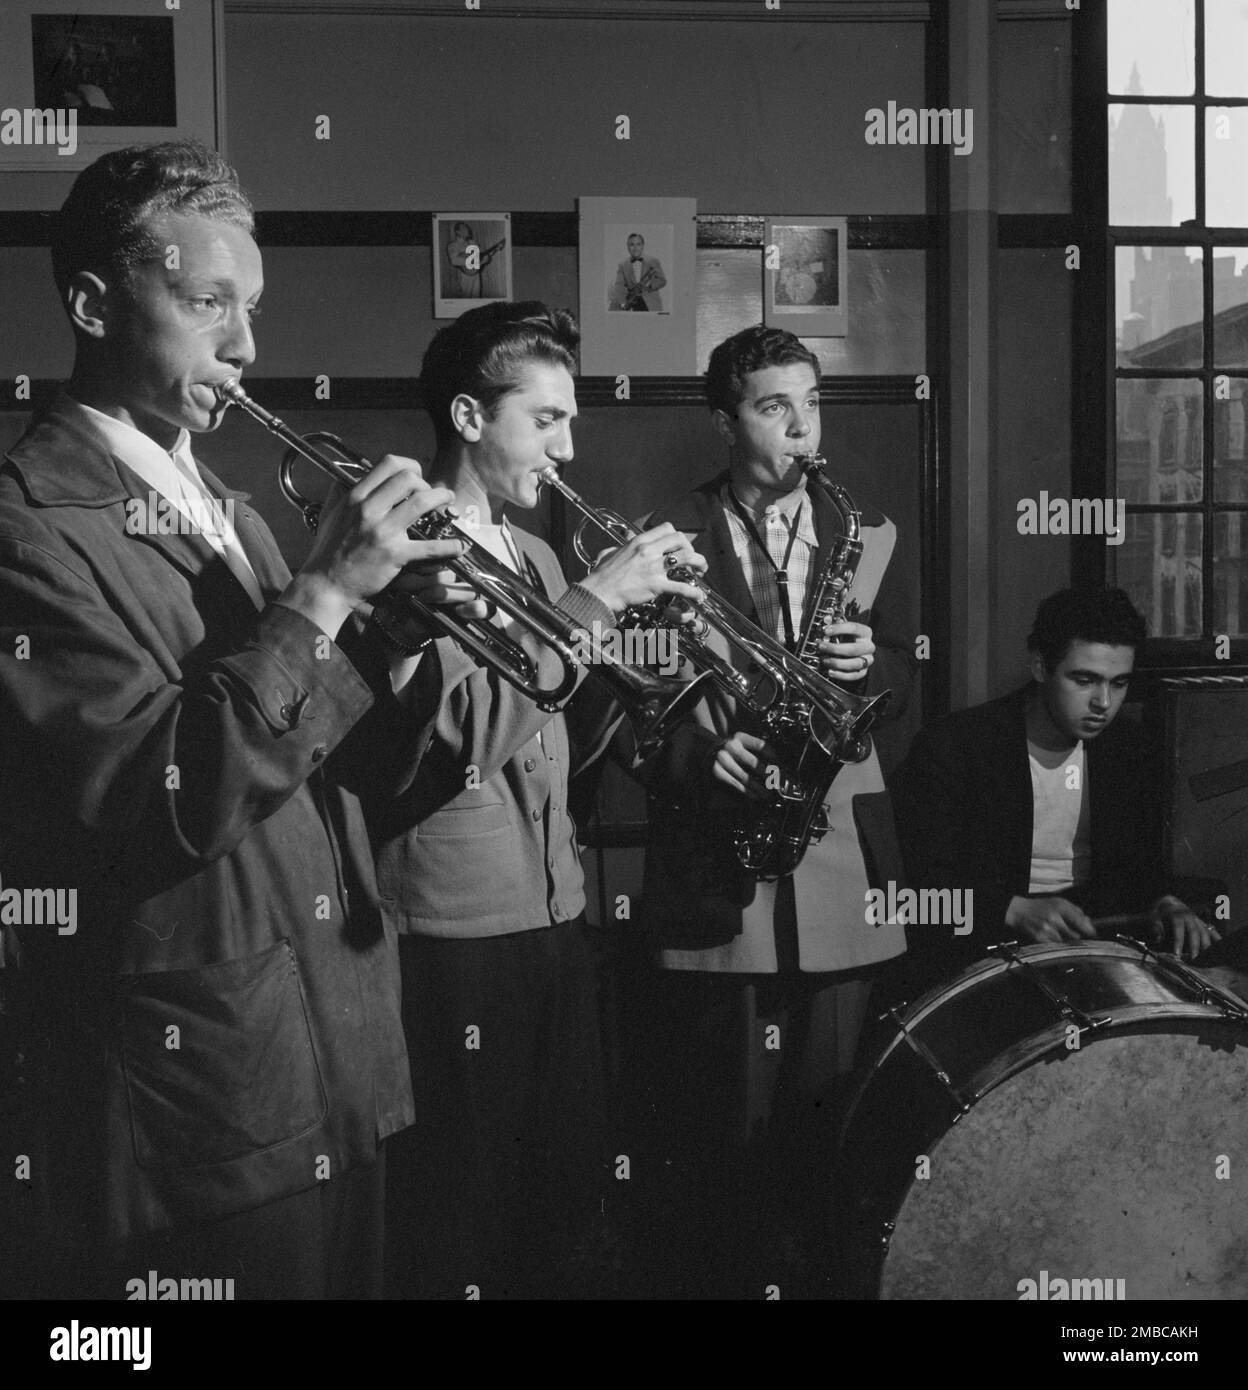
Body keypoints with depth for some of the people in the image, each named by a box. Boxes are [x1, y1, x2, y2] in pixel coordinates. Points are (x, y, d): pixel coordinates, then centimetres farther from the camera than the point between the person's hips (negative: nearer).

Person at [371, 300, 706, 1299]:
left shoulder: (534, 554, 14)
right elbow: (471, 727, -25)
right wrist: (597, 598, -20)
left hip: (558, 916, 8)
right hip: (458, 933, -8)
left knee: (568, 1194, 18)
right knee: (462, 1220, 6)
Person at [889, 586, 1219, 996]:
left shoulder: (1129, 752, 6)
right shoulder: (952, 747, -12)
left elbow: (1141, 864, 15)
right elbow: (921, 876, -15)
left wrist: (1164, 903, -8)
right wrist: (1016, 911, -29)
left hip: (1088, 932, 5)